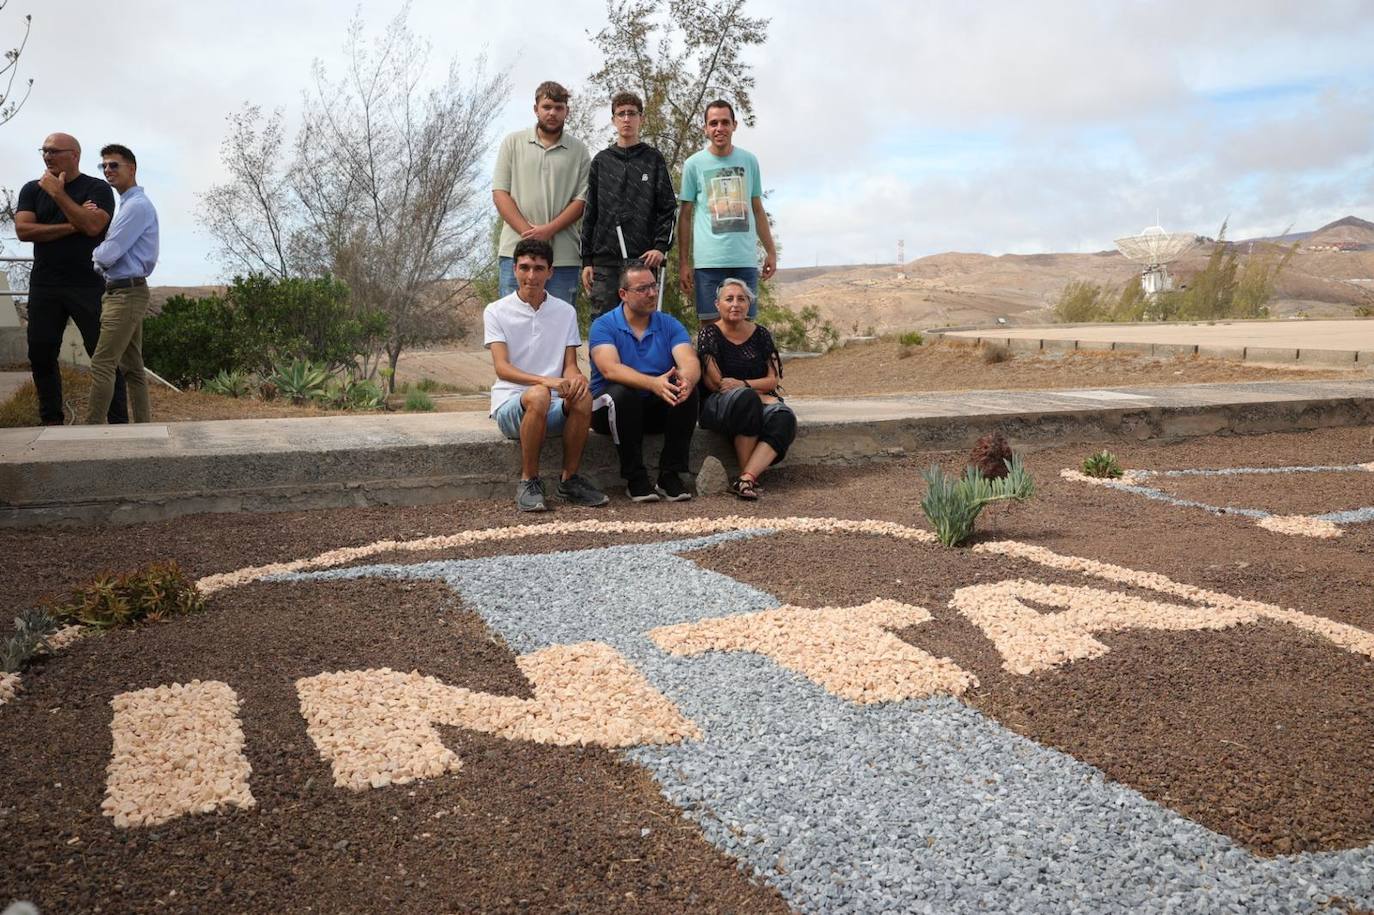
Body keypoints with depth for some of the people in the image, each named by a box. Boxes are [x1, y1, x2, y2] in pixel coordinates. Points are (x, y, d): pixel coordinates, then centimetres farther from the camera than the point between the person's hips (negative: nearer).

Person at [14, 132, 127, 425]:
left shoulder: (97, 189, 2)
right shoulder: (32, 190, 13)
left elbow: (92, 226, -15)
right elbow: (23, 230, -2)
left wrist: (58, 193, -12)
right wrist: (72, 226, -8)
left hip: (88, 285, -4)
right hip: (44, 286, 4)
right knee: (41, 355, 4)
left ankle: (119, 421, -3)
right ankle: (51, 422, 13)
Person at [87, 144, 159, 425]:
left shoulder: (136, 206, -13)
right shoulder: (128, 204, 19)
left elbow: (107, 255, -18)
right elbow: (114, 253, 21)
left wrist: (93, 252, 3)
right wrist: (101, 253, 0)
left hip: (125, 294, -10)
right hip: (125, 292, 10)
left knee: (102, 364, -11)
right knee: (133, 366, 10)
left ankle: (93, 427, -10)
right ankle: (143, 425, 13)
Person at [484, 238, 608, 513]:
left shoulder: (565, 312, 11)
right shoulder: (496, 311, 1)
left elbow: (570, 364, 8)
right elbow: (501, 368, -11)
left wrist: (575, 377, -19)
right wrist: (545, 380, -30)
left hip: (553, 408, 3)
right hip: (510, 404, -3)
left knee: (583, 397, -31)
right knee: (537, 395, -37)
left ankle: (569, 480, -13)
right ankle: (528, 482, -20)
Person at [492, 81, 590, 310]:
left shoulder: (578, 150, 11)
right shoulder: (513, 142, 11)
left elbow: (582, 199, 2)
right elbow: (500, 192, 3)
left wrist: (548, 230, -12)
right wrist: (527, 232, -10)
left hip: (563, 254, 0)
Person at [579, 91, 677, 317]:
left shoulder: (654, 159, 9)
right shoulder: (601, 161, 13)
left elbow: (668, 208, 4)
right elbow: (590, 214, 12)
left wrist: (661, 246, -10)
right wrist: (586, 260, 6)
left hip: (644, 259, -1)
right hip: (605, 260, 1)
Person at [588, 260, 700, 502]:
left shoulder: (670, 325, 4)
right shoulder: (603, 326, -7)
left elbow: (690, 362, -13)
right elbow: (610, 369, -25)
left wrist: (687, 379, -39)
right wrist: (654, 383, -41)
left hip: (655, 409, 3)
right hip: (609, 408, -3)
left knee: (687, 389, -23)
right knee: (622, 392, -34)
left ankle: (670, 476, -17)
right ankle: (635, 479, -22)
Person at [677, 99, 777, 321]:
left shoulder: (749, 161, 11)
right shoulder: (693, 164, 3)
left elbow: (757, 210, 17)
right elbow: (685, 215, 5)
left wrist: (771, 252, 13)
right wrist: (683, 262, 2)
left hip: (746, 260, 3)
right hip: (708, 261, -3)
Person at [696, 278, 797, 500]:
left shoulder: (760, 334, 9)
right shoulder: (710, 334, -2)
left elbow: (772, 381, 4)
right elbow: (713, 383, -9)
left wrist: (743, 384, -15)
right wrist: (754, 392, -11)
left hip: (761, 400, 4)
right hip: (716, 406, -4)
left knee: (783, 417, -29)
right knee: (746, 399, -38)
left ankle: (746, 477, -40)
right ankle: (750, 477, -28)